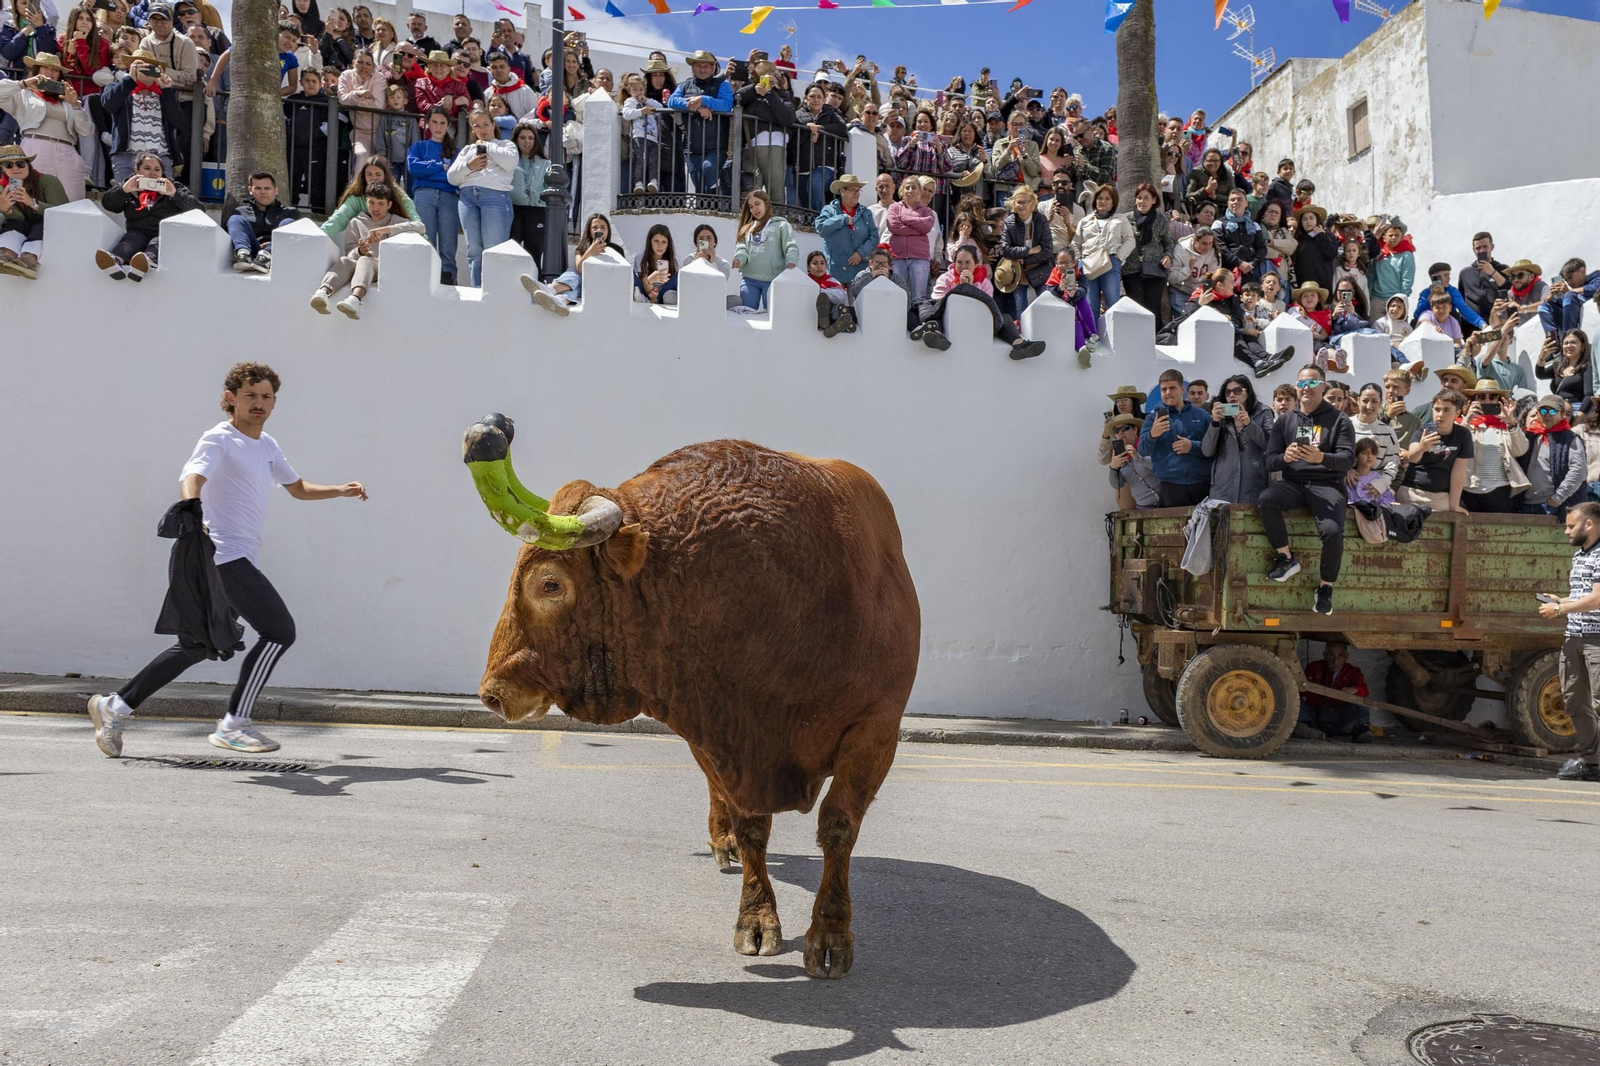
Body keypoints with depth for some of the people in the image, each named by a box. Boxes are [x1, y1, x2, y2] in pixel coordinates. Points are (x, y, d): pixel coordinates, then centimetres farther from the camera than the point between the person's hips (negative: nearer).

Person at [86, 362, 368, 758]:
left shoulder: (267, 445, 18)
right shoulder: (219, 439, -8)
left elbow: (298, 488, 33)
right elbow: (193, 474, -28)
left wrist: (341, 490, 20)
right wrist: (192, 506, -49)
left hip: (239, 561, 9)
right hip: (223, 554, -9)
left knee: (198, 645, 14)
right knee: (279, 630, -14)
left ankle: (116, 705, 25)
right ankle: (233, 725, -7)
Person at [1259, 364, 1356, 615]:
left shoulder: (1339, 419, 5)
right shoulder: (1285, 420, 13)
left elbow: (1348, 459, -6)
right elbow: (1270, 461, 7)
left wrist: (1321, 458, -27)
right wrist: (1285, 457, -18)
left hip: (1327, 484, -2)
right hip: (1293, 482, 2)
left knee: (1332, 531, -29)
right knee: (1265, 500, -32)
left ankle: (1326, 587, -4)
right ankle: (1286, 558, -12)